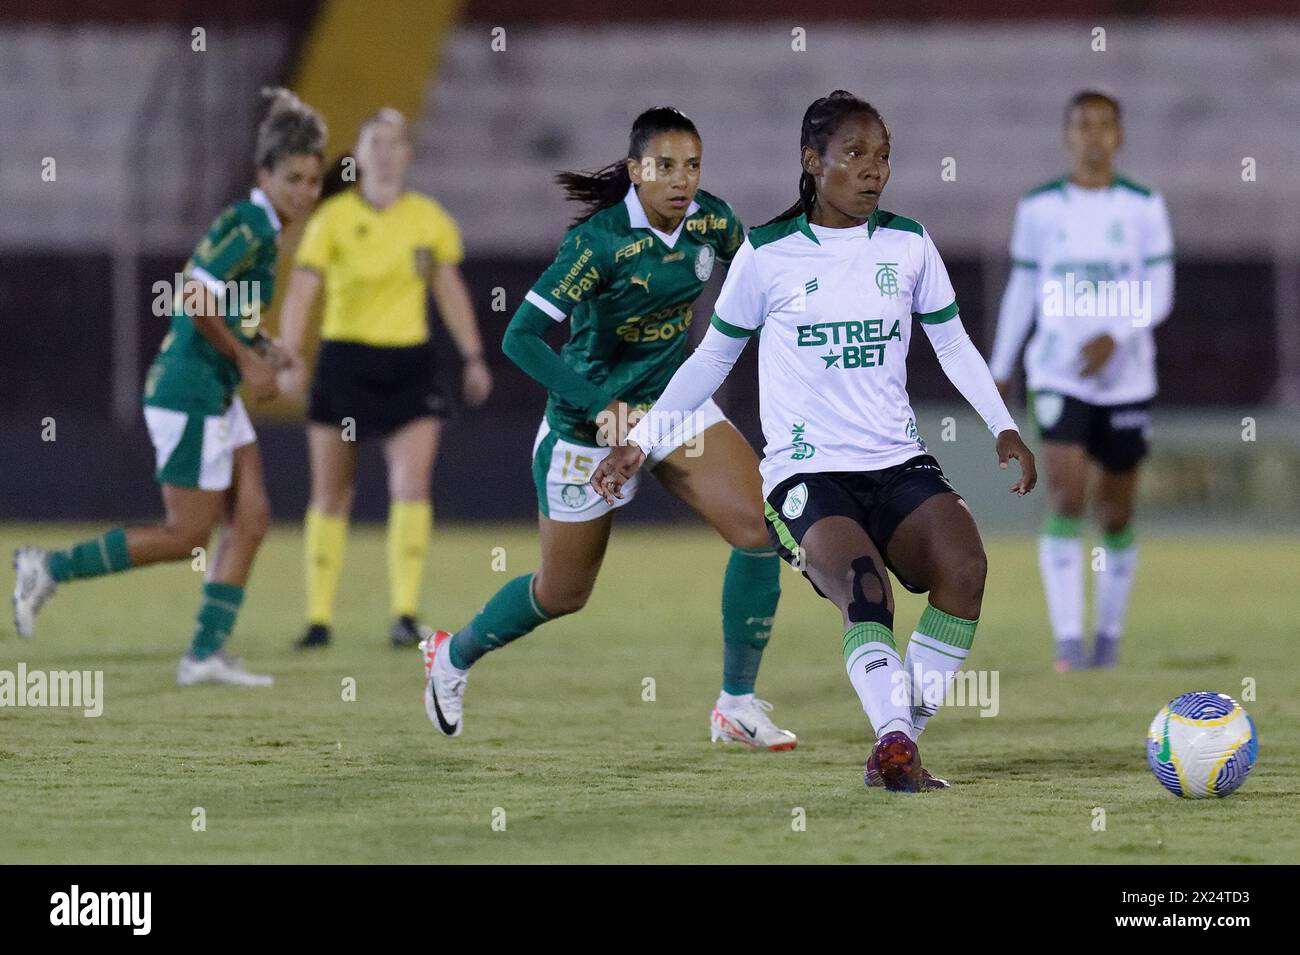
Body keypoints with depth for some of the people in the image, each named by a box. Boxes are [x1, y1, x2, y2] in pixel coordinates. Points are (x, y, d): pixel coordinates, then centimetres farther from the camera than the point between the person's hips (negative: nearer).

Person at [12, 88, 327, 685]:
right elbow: (193, 299, -25)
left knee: (251, 518, 6)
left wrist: (258, 348, 10)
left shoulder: (259, 229, 12)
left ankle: (207, 653, 6)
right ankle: (49, 570, 1)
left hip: (215, 398, 10)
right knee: (187, 536, -4)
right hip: (190, 394, -10)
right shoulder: (248, 226, -17)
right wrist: (245, 359, -17)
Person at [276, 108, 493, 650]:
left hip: (409, 365, 2)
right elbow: (301, 290, -15)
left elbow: (450, 290, 14)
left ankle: (405, 614, -10)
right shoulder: (333, 219, -7)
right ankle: (319, 618, 12)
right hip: (344, 360, -2)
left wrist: (473, 357, 10)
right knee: (330, 497, 3)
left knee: (413, 487, -13)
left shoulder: (430, 219, 3)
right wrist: (289, 356, -27)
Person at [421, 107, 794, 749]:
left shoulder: (712, 220, -9)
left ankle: (737, 707, -4)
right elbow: (521, 338, -29)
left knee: (760, 528, -16)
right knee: (563, 593, 11)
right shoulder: (600, 240, -26)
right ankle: (453, 656, 42)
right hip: (591, 424, -5)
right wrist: (603, 406, -35)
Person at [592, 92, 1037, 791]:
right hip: (805, 472, -3)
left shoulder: (909, 245, 9)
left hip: (898, 464, 3)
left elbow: (952, 345, 19)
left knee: (964, 566, -25)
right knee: (864, 590, -31)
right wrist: (642, 441, 10)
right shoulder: (767, 254, 2)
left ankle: (896, 749, -18)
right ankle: (894, 740, -41)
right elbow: (712, 358, 13)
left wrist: (1003, 427, 7)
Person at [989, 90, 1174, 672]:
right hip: (1058, 377, -1)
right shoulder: (1039, 208, 3)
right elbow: (1021, 290, 11)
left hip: (1125, 378, 1)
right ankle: (1067, 640, -19)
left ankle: (1108, 634, 23)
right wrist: (998, 369, 12)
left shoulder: (1144, 208, 1)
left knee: (1116, 512, 7)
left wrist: (1115, 337, -19)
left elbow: (1159, 294, -2)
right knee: (1065, 498, -16)